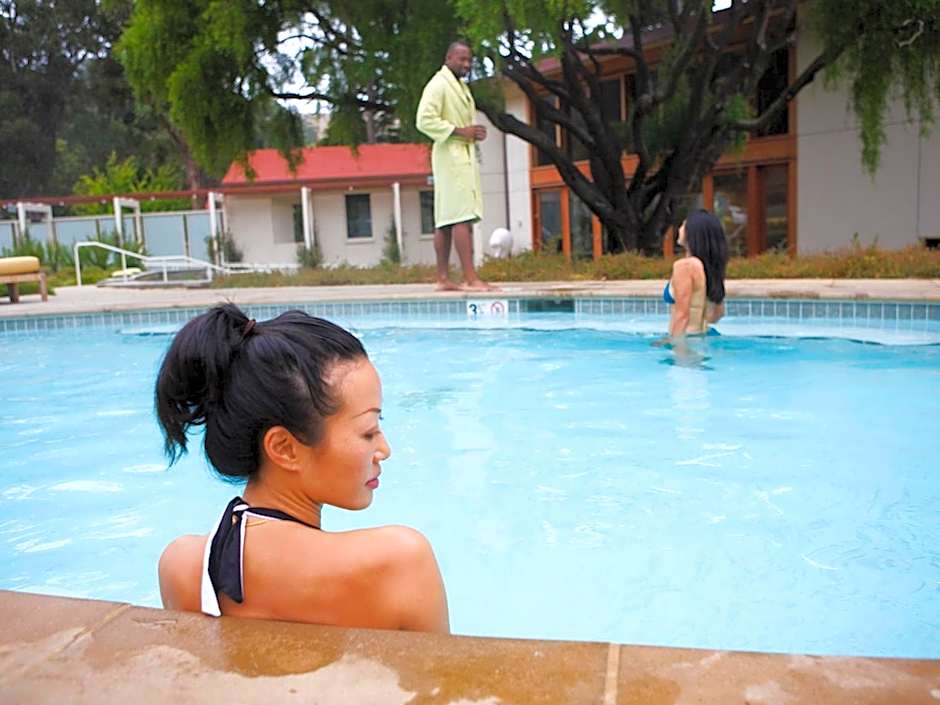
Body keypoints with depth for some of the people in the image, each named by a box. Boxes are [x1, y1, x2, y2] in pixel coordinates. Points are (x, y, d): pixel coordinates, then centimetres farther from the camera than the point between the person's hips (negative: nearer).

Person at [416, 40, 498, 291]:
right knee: (462, 217, -15)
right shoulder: (438, 85, -6)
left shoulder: (460, 86, 23)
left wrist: (474, 132, 9)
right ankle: (471, 278, -19)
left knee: (446, 219, 6)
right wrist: (460, 131, -17)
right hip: (451, 156, -9)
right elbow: (424, 121, -17)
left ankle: (443, 278, 7)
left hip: (465, 157, 9)